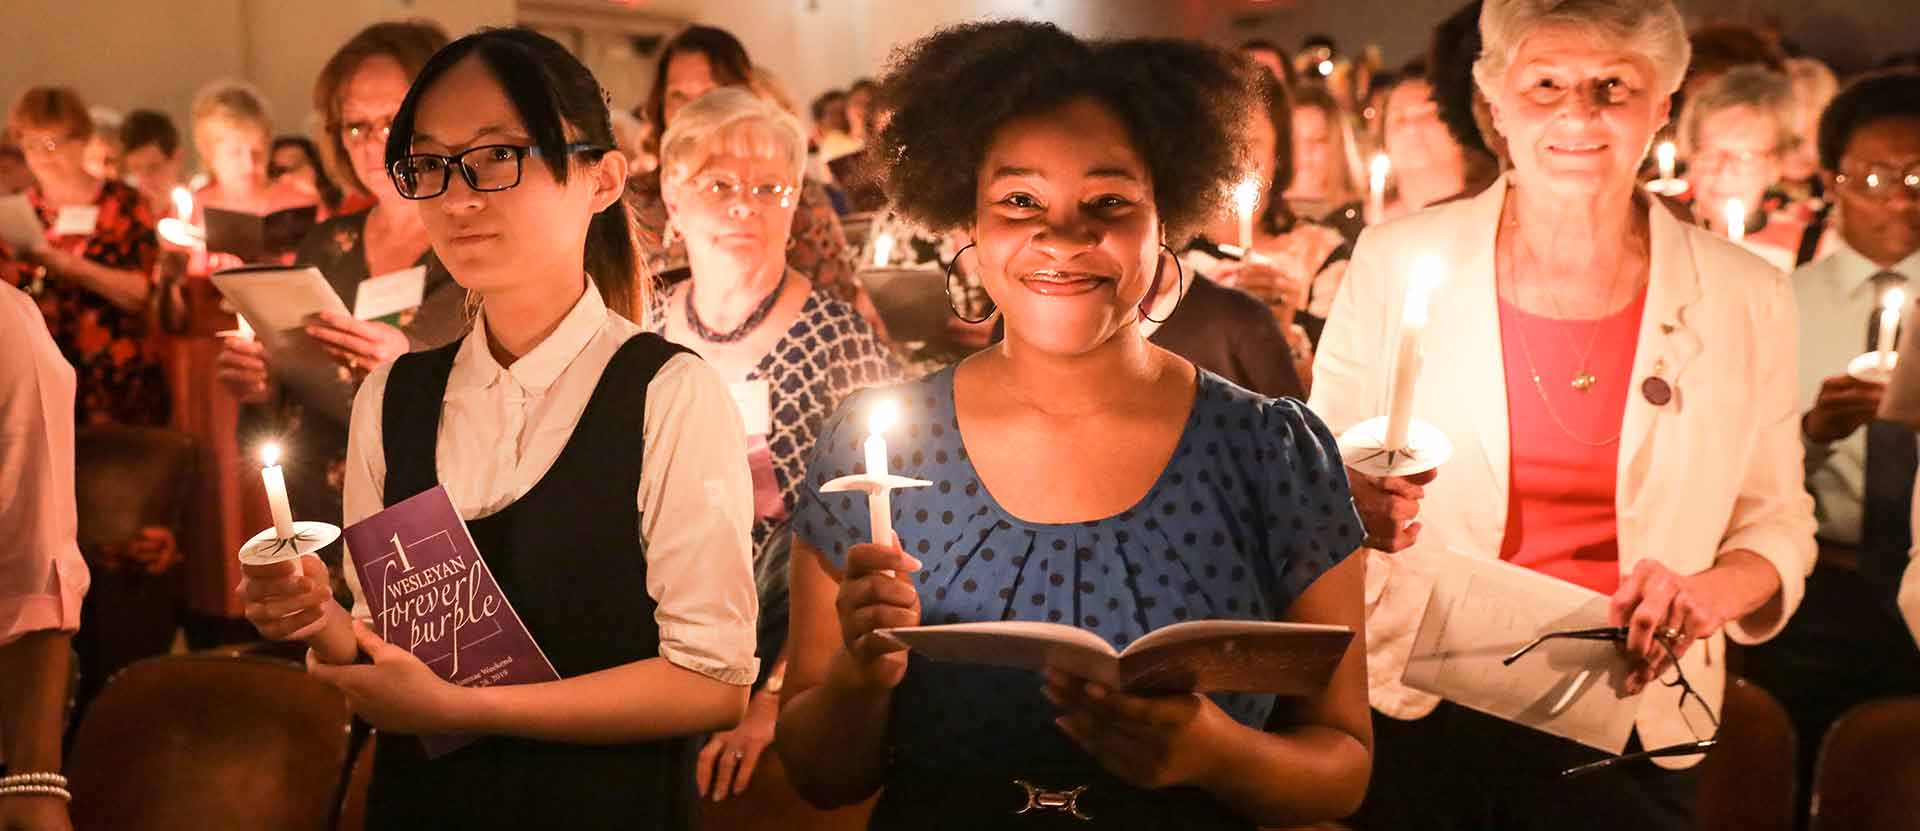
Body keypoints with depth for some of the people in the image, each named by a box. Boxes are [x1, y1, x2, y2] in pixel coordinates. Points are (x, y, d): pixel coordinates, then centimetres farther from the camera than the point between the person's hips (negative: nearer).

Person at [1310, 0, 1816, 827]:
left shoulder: (1745, 297, -2)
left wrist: (1709, 593, -15)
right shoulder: (1396, 260, -4)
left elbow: (1775, 524, 6)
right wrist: (1356, 503, -19)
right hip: (1412, 719, -1)